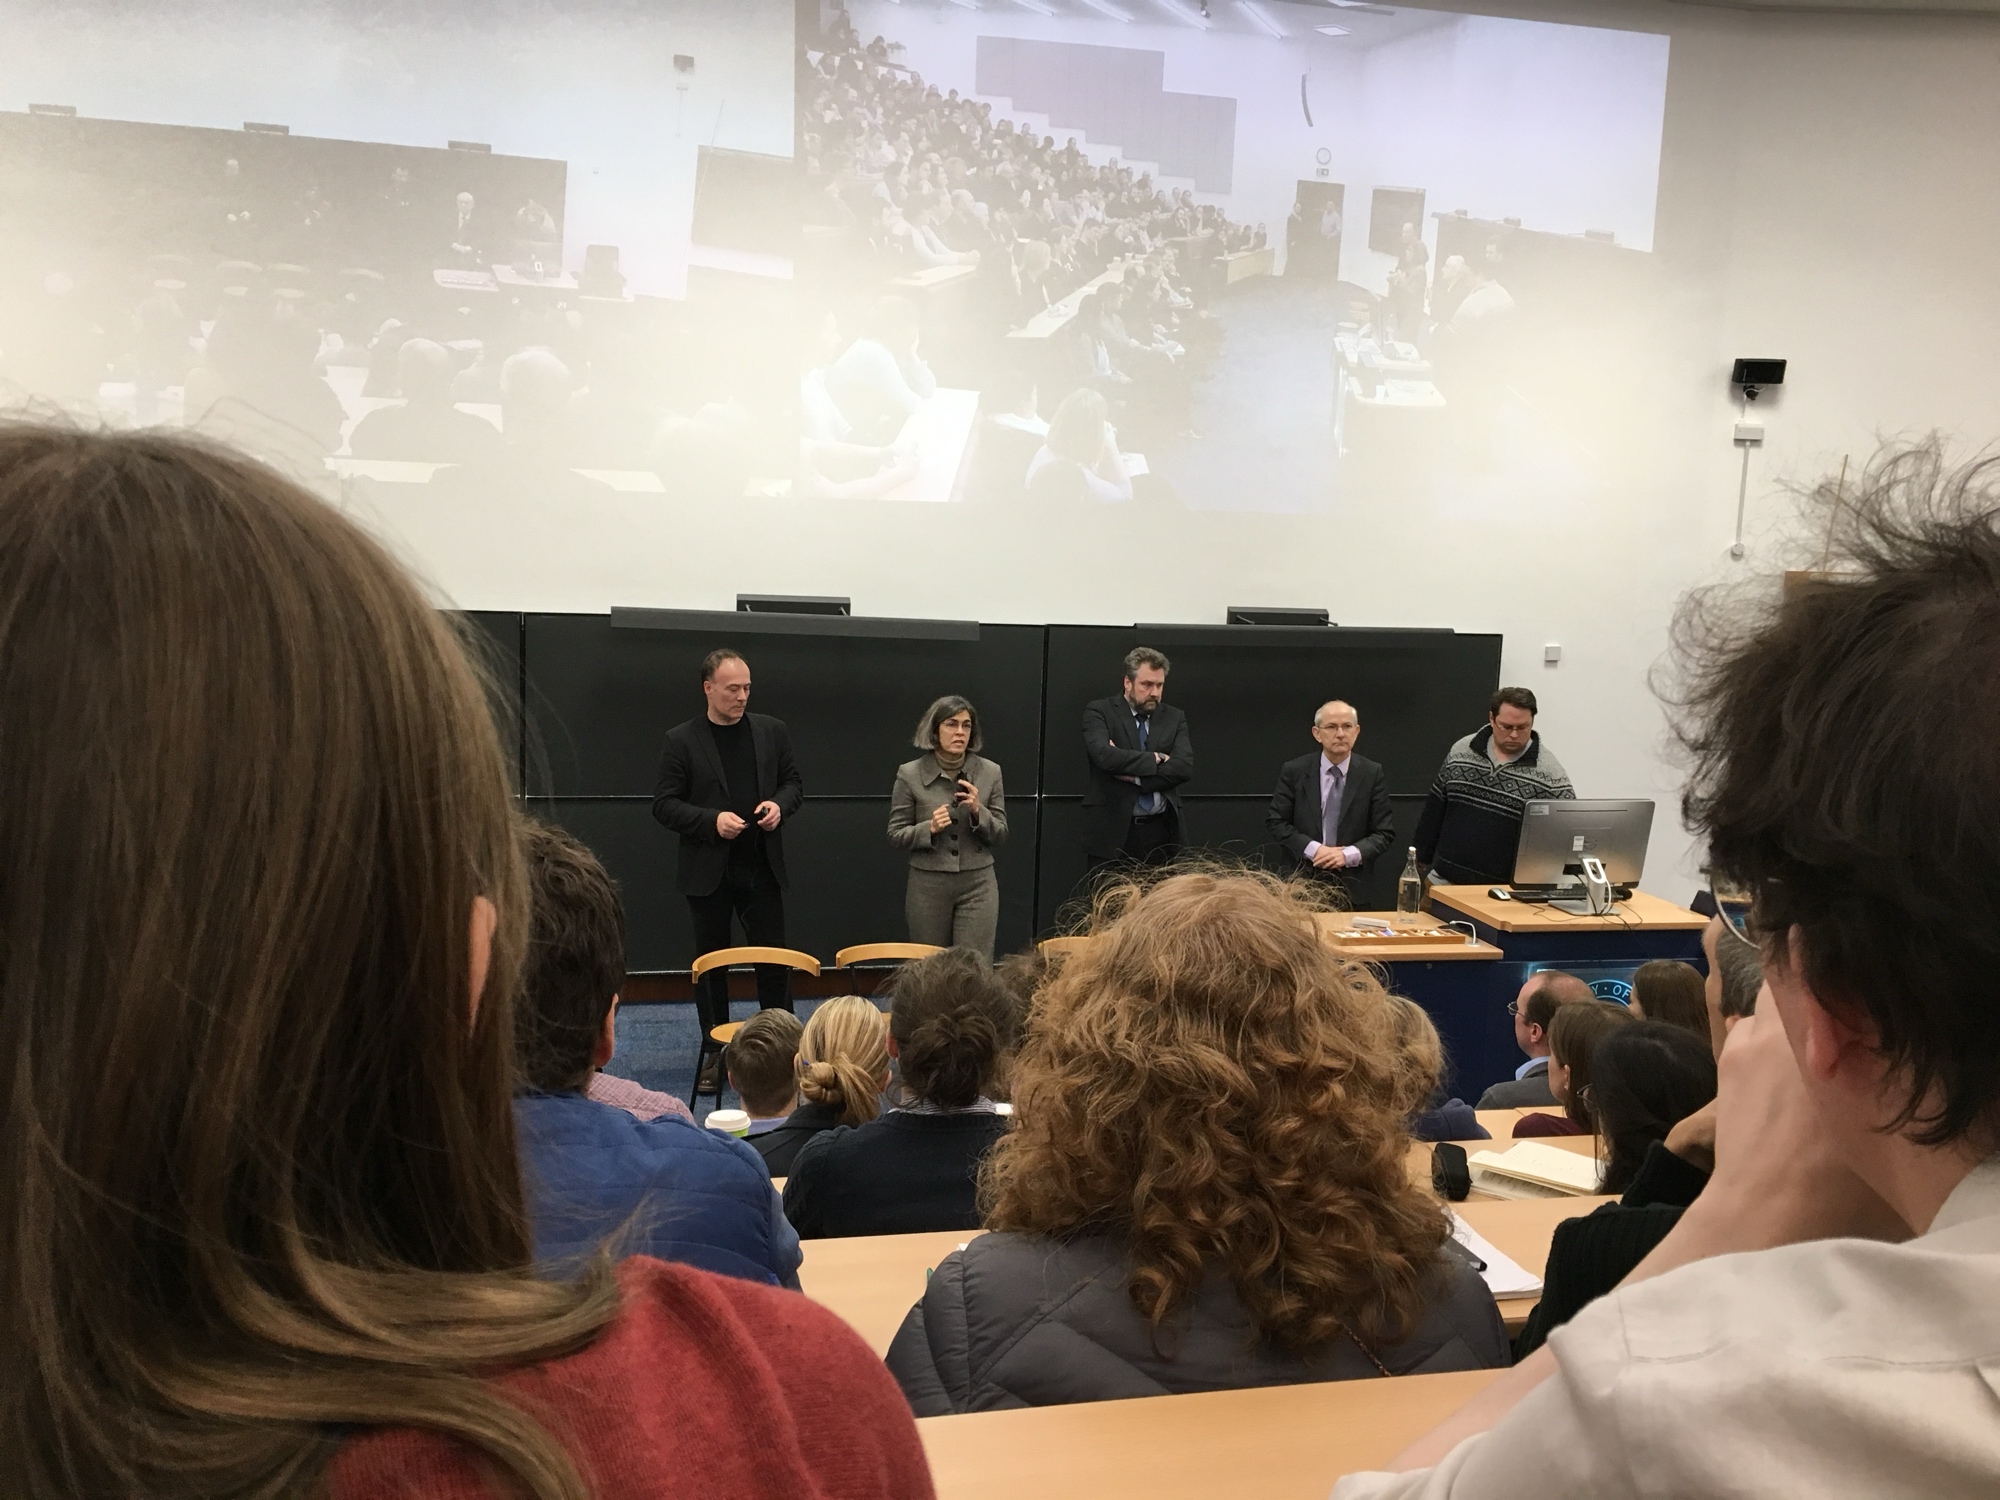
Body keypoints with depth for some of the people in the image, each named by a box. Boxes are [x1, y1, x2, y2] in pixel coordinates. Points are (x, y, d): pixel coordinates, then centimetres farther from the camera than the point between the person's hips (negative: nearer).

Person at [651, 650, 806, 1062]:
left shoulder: (772, 731, 7)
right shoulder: (681, 740, -2)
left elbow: (793, 783, 14)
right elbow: (664, 804, -4)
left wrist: (779, 805, -8)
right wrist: (712, 820, -17)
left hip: (761, 867, 2)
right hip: (708, 870, -2)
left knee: (774, 960, 4)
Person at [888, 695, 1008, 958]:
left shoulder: (990, 772, 0)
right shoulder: (910, 774, -4)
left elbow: (1000, 835, 3)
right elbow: (896, 835, 0)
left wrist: (978, 811, -15)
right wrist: (929, 829, -18)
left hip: (978, 885, 0)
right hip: (928, 885, 0)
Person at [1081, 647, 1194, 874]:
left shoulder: (1175, 717, 12)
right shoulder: (1099, 712, 1)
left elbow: (1185, 766, -3)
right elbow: (1104, 755, -17)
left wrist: (1136, 777, -11)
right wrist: (1154, 759, -8)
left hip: (1161, 833, 3)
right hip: (1113, 830, -3)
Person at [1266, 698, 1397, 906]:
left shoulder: (1373, 774, 0)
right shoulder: (1294, 771, -1)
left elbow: (1385, 833, 0)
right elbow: (1275, 822, -1)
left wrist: (1348, 854, -16)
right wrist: (1312, 850, -15)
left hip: (1353, 887, 0)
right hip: (1302, 883, 0)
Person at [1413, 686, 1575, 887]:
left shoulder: (1550, 773, -9)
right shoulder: (1461, 752, 3)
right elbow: (1434, 810, 11)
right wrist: (1424, 860, 13)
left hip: (1506, 891, -3)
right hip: (1445, 879, 3)